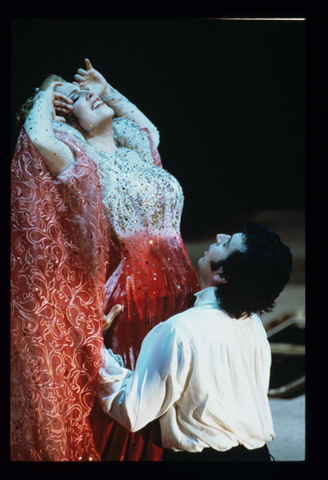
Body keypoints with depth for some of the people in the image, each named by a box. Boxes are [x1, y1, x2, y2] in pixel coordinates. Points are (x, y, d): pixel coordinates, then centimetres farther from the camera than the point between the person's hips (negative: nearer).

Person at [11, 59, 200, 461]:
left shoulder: (133, 152, 14)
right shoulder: (80, 163, -6)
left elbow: (149, 129, 37)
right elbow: (39, 139, -26)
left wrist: (108, 91, 25)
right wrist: (46, 97, -5)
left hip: (177, 289, 7)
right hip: (130, 292, -7)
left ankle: (164, 451, 29)